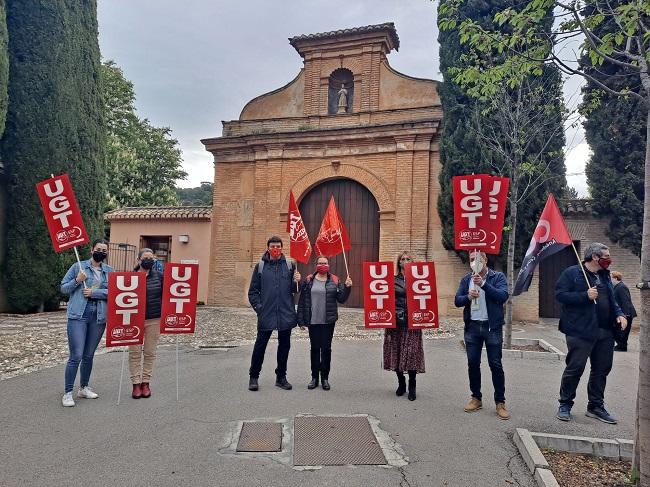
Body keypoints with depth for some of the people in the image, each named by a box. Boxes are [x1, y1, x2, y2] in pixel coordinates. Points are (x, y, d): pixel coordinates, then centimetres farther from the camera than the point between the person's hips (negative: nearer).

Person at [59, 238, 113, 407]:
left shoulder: (110, 271, 9)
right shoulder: (78, 266, 3)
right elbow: (63, 288, 4)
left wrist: (94, 292, -12)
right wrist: (77, 281, -13)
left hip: (99, 317, 3)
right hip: (78, 315, -3)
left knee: (89, 355, 14)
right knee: (76, 356, -7)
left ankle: (84, 388, 28)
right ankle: (67, 393, 4)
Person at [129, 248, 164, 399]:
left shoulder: (159, 276, 4)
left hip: (154, 320, 1)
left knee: (150, 352, 7)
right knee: (135, 353, 4)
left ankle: (146, 382, 18)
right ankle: (136, 384, 13)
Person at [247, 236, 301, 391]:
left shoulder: (290, 265, 5)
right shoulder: (260, 266, 2)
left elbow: (293, 290, 8)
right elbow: (253, 291, 4)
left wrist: (296, 282, -12)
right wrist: (258, 307, -6)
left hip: (286, 314, 2)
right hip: (266, 314, -2)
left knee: (284, 346, 10)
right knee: (260, 345, 4)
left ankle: (281, 377, 25)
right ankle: (253, 377, 19)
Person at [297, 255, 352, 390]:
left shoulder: (334, 281, 3)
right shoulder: (309, 280, 2)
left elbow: (341, 299, -1)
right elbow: (302, 302, 2)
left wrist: (347, 287, -16)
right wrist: (301, 320, -2)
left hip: (328, 321, 0)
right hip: (313, 321, 0)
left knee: (326, 348, 6)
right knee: (314, 348, 9)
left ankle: (325, 378, 17)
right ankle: (314, 377, 20)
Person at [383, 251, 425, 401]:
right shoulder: (393, 279, 6)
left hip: (412, 322, -1)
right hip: (395, 321, 1)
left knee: (411, 354, -3)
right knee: (396, 353, 6)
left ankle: (412, 387, 11)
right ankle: (401, 383, 25)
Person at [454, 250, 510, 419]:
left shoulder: (498, 277, -3)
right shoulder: (466, 279, 8)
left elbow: (503, 296, -17)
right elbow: (457, 301, 3)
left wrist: (483, 283, -26)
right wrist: (468, 297, -18)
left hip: (492, 327, -3)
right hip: (472, 327, 3)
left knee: (496, 364, 0)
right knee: (473, 363, 8)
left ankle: (500, 402, 12)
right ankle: (476, 398, 23)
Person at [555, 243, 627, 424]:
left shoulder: (605, 276, 16)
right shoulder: (572, 273, -7)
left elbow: (611, 300, 24)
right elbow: (560, 294, -13)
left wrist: (619, 314, 5)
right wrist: (585, 296, -21)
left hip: (605, 332, 7)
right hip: (581, 332, -7)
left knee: (602, 369, 12)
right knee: (575, 368, -3)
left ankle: (596, 406, 26)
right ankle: (565, 405, 11)